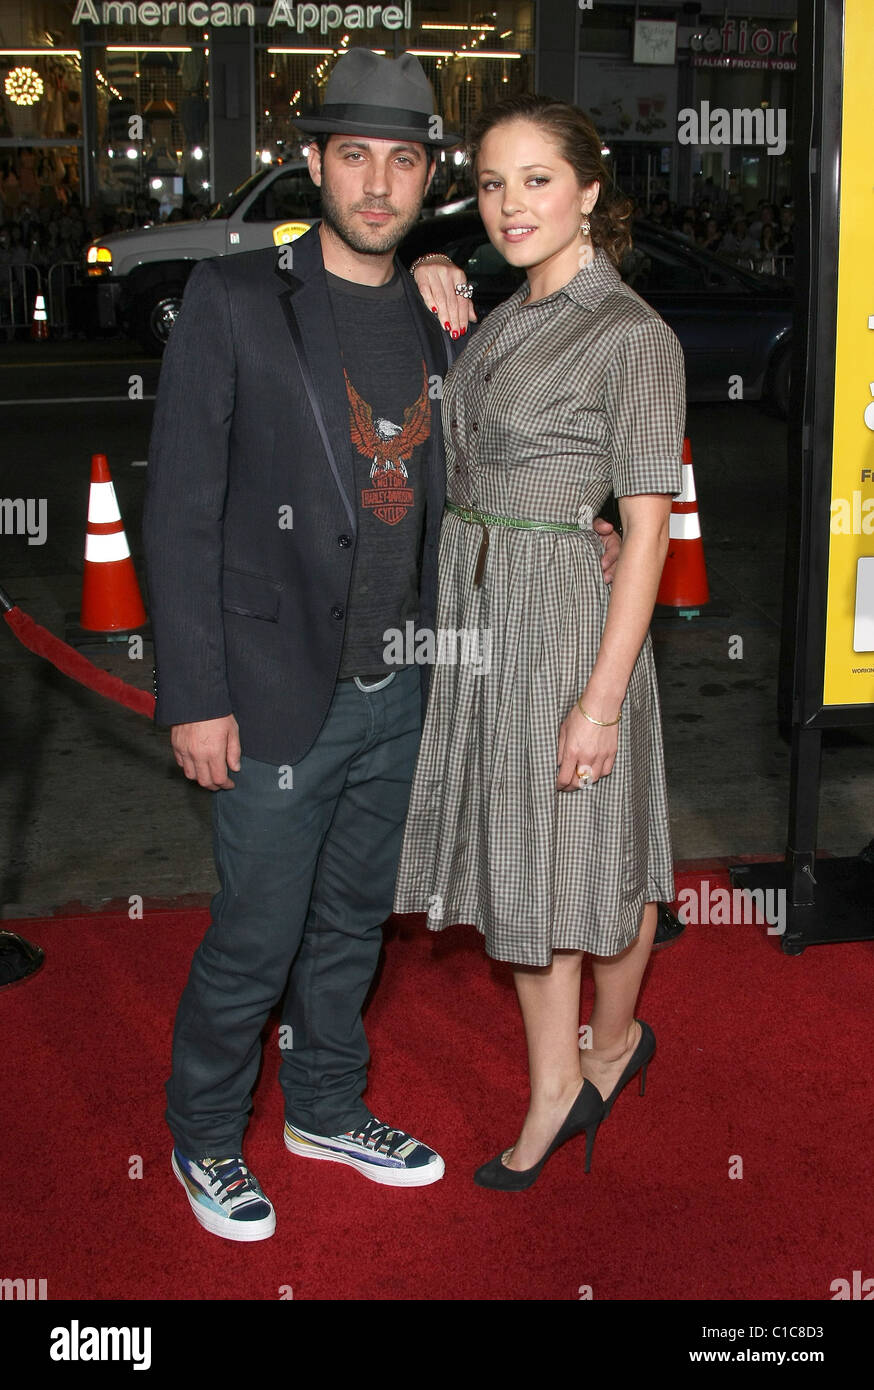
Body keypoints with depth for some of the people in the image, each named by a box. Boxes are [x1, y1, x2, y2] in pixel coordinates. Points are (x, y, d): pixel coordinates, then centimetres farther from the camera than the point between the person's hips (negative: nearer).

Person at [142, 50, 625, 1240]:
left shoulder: (437, 320, 7)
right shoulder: (234, 299, -9)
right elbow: (181, 510, -11)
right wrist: (194, 697, -15)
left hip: (398, 692, 5)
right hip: (278, 691, -5)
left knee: (353, 918, 19)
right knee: (256, 936, 5)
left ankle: (326, 1107, 40)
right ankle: (204, 1138, 29)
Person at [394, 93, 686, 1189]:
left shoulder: (635, 337, -13)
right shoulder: (503, 319, 11)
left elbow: (648, 524, -16)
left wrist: (602, 697, -19)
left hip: (567, 615, -7)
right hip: (475, 609, 8)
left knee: (583, 851, 9)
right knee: (516, 852, 12)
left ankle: (615, 1038, 37)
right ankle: (556, 1091, 26)